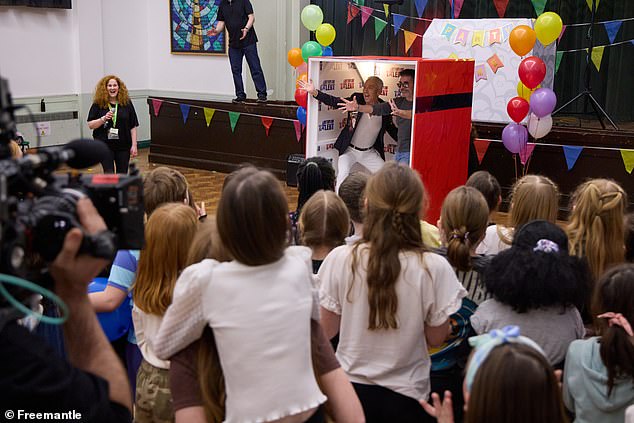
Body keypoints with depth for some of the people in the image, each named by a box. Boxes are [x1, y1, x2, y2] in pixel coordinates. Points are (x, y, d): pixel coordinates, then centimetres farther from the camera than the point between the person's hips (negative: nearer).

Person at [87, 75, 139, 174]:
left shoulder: (127, 103, 3)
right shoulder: (98, 104, 0)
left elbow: (133, 126, 3)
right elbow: (90, 125, -1)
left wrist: (134, 145, -2)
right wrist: (104, 119, -18)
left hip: (123, 145, 2)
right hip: (104, 145, -1)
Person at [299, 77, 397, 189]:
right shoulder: (356, 99, -10)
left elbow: (393, 131, 5)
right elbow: (334, 101, -16)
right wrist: (314, 92, -27)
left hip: (369, 153, 2)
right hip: (349, 150, -2)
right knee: (343, 174, -22)